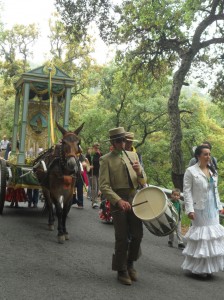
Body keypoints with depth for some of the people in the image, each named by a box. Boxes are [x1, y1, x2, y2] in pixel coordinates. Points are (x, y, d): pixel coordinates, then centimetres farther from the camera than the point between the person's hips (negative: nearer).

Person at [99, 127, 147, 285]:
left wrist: (139, 172, -12)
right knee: (122, 238, 3)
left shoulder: (133, 155, 10)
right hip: (118, 201, -4)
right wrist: (118, 201, -23)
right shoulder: (106, 159, -3)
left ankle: (130, 263, 31)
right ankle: (121, 270, 20)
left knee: (138, 235, 6)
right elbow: (104, 186, -10)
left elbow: (143, 181, 11)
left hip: (135, 199, 4)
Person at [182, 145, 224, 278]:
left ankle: (209, 267, 20)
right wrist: (190, 210, -17)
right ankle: (198, 268, 11)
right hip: (200, 209, -6)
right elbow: (187, 192, -10)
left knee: (213, 235, 8)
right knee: (201, 236, -2)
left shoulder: (213, 171, 12)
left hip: (213, 209, 6)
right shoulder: (191, 171, -7)